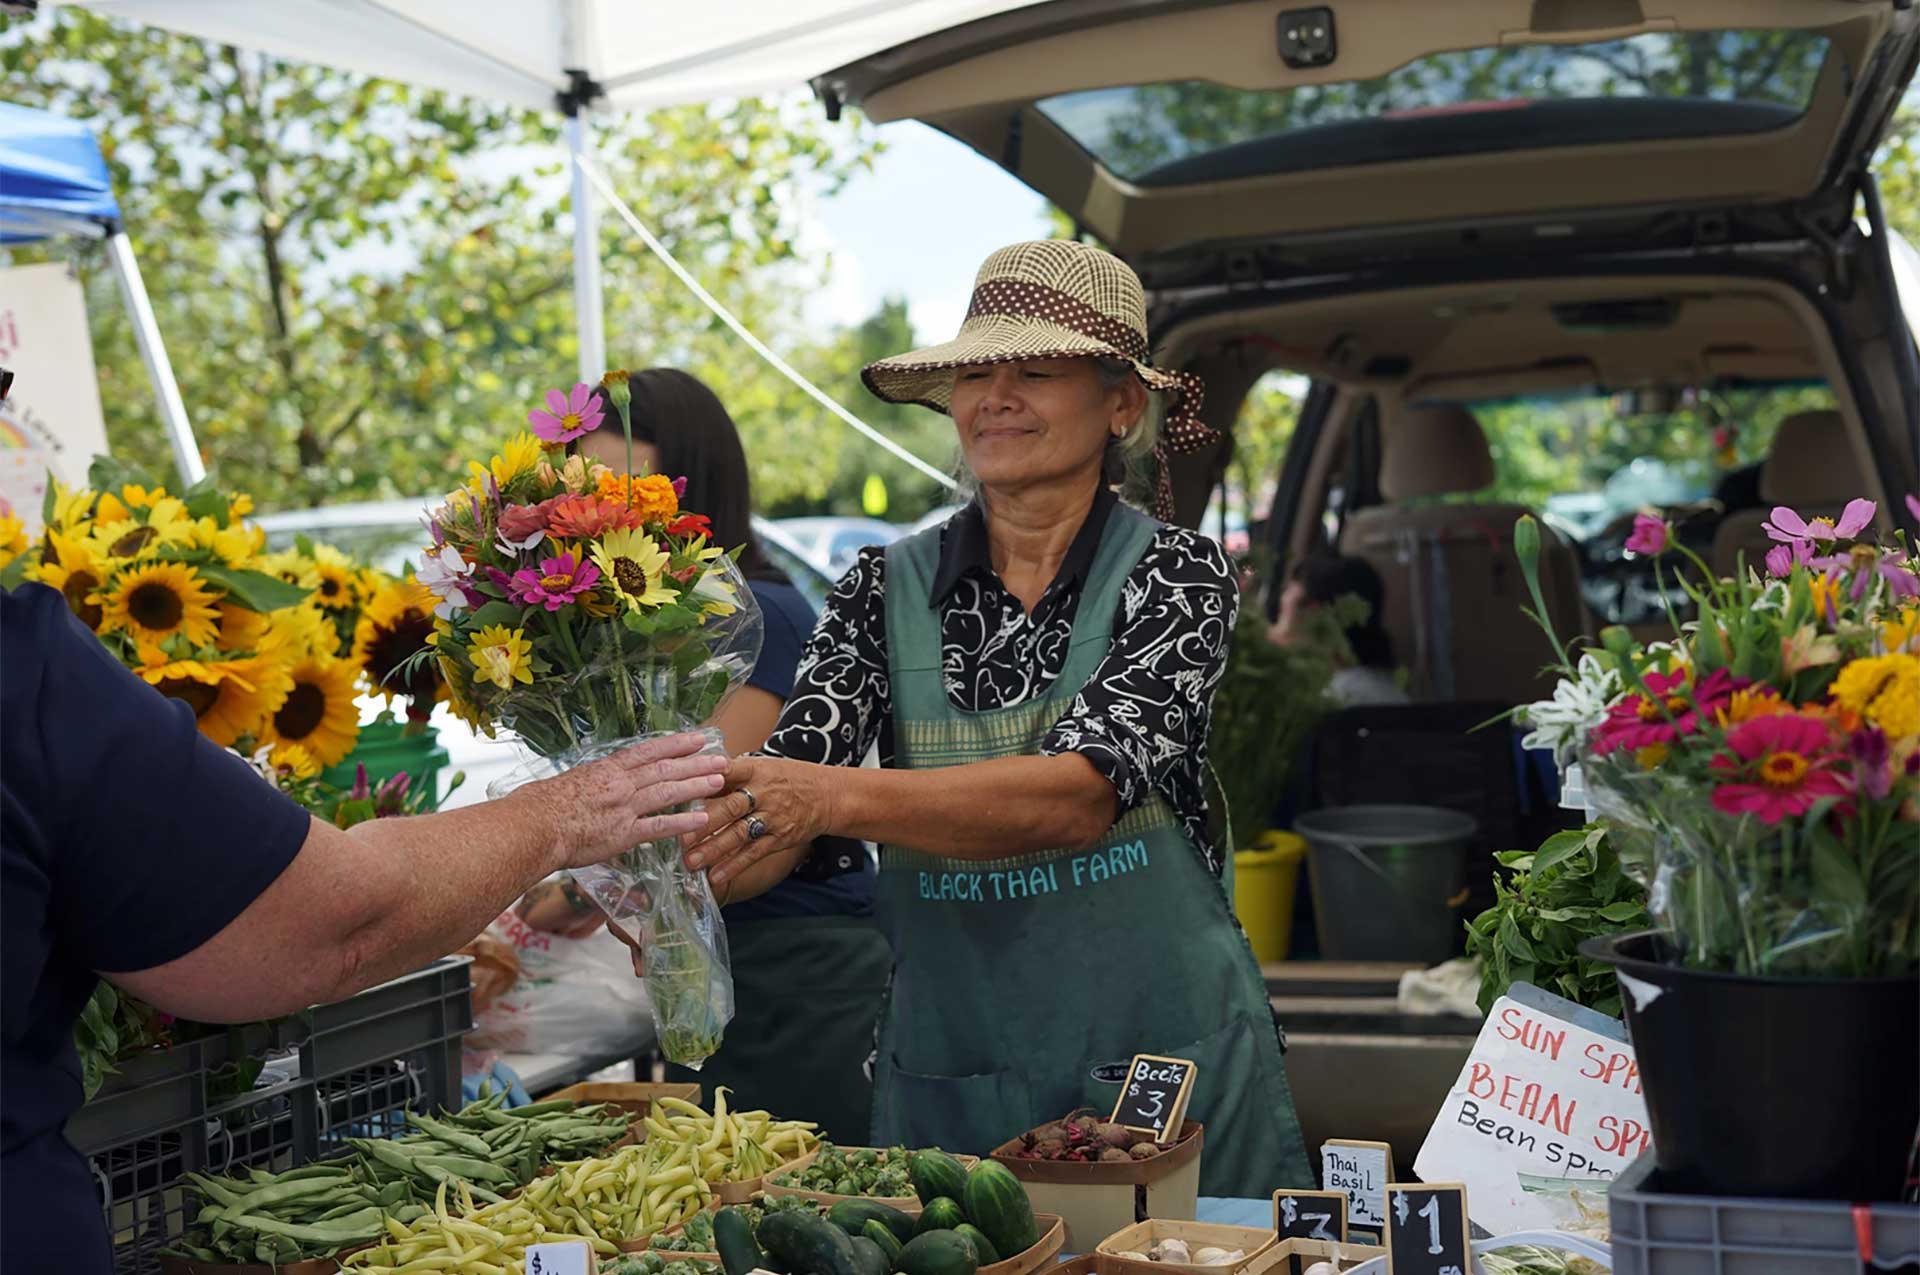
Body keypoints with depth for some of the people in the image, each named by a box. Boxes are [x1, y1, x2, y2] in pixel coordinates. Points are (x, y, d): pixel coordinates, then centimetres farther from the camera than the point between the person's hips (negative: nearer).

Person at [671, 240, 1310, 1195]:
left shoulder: (1174, 574, -7)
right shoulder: (888, 588, 1)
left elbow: (1079, 793, -23)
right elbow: (783, 802, -10)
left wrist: (837, 798, -35)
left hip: (1165, 1069, -2)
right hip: (945, 1074, 2)